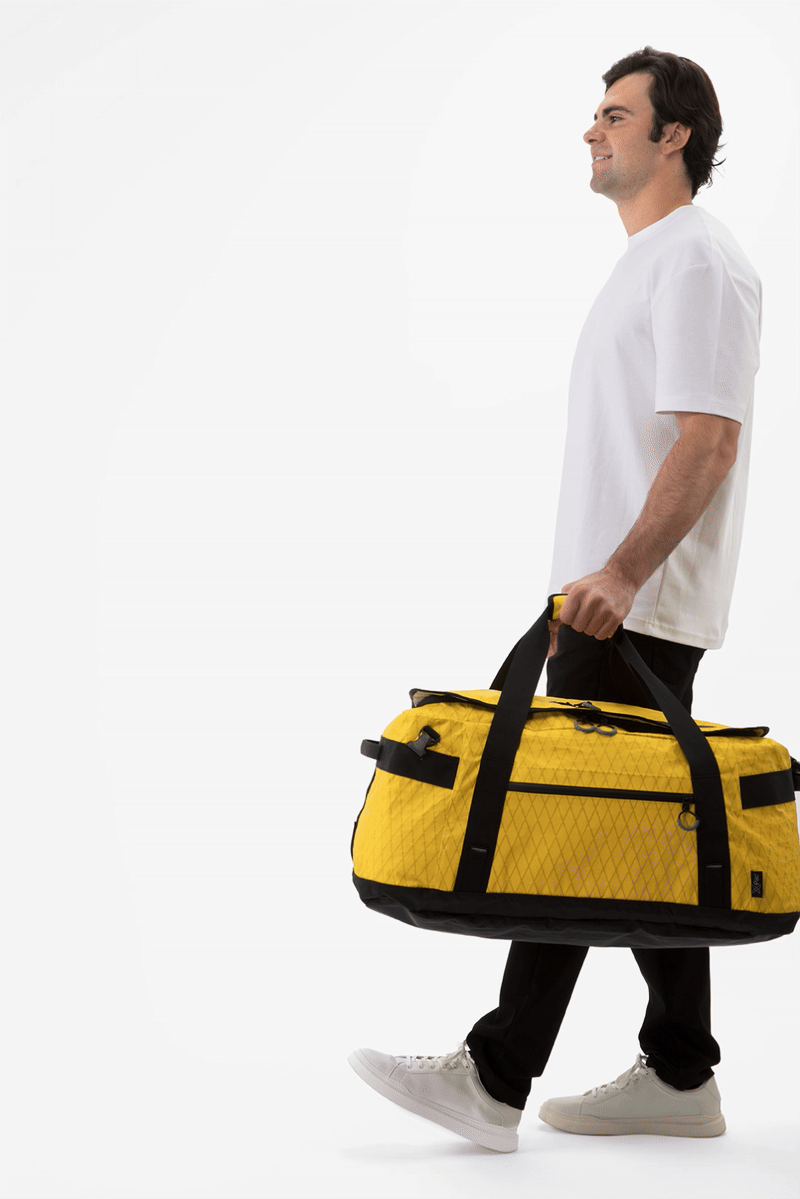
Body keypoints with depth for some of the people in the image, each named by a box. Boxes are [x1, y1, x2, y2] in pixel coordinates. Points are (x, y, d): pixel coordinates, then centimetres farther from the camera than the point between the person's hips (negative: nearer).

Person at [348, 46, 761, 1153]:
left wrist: (620, 573, -26)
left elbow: (709, 442, -21)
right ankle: (679, 1079, 13)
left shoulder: (696, 261, -12)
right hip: (619, 604, 10)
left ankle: (495, 1079, -6)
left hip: (640, 608, -10)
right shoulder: (650, 265, 21)